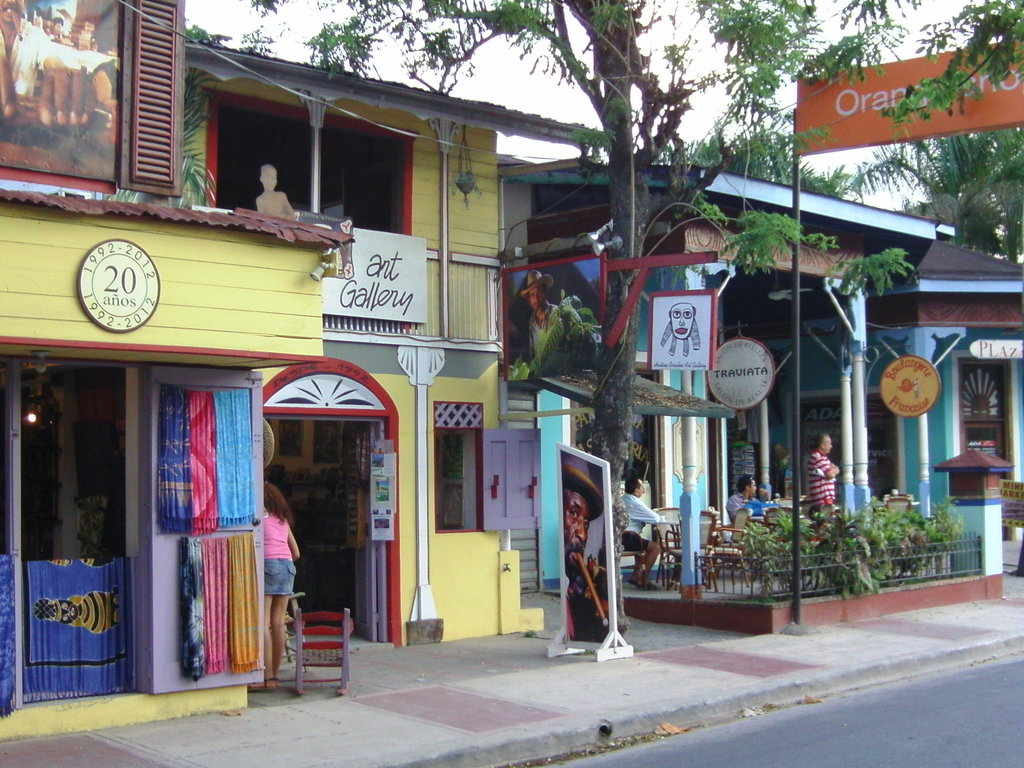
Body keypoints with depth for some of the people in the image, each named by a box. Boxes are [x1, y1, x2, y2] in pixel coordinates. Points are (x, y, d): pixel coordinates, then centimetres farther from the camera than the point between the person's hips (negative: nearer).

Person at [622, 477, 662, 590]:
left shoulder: (622, 500, 20)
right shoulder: (635, 503, -8)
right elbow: (656, 518, -5)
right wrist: (659, 517, 18)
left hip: (619, 537, 10)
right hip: (627, 538, -10)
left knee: (643, 543, 30)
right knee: (655, 547, -8)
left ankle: (636, 576, 22)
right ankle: (644, 581, -4)